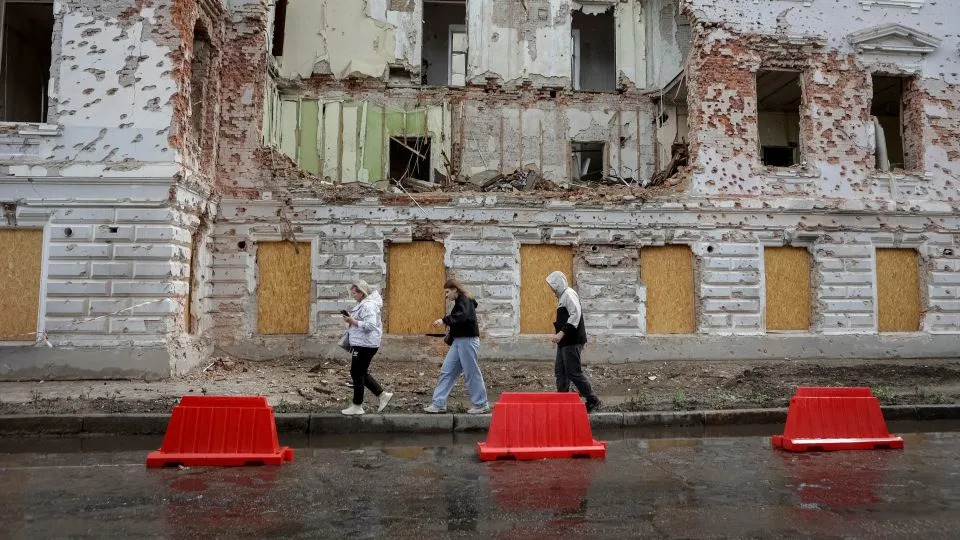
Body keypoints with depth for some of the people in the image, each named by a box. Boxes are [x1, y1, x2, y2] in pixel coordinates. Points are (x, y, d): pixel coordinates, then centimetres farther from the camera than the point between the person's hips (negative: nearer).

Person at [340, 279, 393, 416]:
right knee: (362, 373, 16)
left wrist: (353, 321, -24)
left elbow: (370, 325, -27)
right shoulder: (363, 304, 15)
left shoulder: (368, 306, -18)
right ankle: (383, 395, 19)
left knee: (357, 374, -1)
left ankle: (357, 406, 9)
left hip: (364, 345, -11)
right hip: (361, 344, 11)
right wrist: (351, 320, 12)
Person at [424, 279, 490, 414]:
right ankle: (438, 404, 9)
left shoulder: (465, 301, -12)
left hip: (468, 341, -10)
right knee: (446, 371, 6)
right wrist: (450, 340, 16)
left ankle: (481, 405, 11)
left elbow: (463, 316, -32)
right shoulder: (459, 302, 16)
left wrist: (444, 320, -38)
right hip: (458, 341, 10)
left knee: (472, 373, -1)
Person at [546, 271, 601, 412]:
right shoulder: (563, 296, 18)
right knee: (560, 371, 11)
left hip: (572, 341, -10)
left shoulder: (569, 294, -13)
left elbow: (576, 315, -24)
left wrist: (561, 333, -28)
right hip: (565, 341, 10)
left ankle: (593, 400, 2)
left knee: (574, 372, -7)